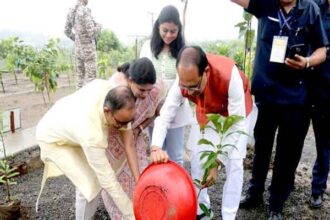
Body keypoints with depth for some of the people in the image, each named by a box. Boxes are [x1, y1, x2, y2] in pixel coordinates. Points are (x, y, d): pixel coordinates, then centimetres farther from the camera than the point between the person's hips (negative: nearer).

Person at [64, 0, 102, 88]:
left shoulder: (71, 11, 6)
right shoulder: (85, 11, -20)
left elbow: (67, 30, 12)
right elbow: (91, 32, -23)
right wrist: (99, 27, -2)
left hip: (78, 47, 8)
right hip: (88, 48, -8)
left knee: (80, 75, 12)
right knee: (91, 76, -2)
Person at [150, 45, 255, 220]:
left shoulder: (230, 76, -43)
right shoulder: (183, 82, -32)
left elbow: (237, 125, -37)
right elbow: (165, 115, -29)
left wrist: (216, 161, -39)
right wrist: (156, 147, -47)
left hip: (236, 112, -3)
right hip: (208, 112, 4)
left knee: (233, 164, -8)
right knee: (197, 158, 1)